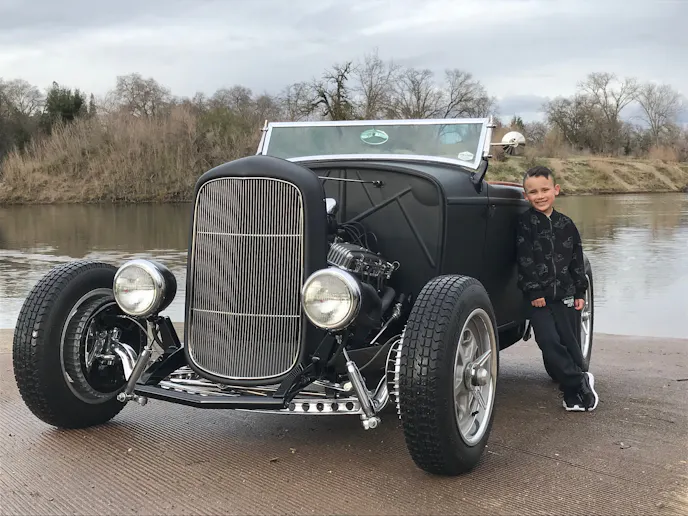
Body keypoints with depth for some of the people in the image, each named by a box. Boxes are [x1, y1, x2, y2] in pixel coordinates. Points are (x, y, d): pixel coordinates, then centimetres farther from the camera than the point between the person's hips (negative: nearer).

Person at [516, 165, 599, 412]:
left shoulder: (566, 224, 7)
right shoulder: (525, 223, -3)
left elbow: (576, 260, 11)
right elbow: (525, 260, -9)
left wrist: (580, 292, 7)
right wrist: (534, 291, -13)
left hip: (565, 295, 3)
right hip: (539, 297, -3)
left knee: (570, 344, 4)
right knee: (549, 343, -12)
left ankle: (574, 395, 14)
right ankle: (581, 382, 0)